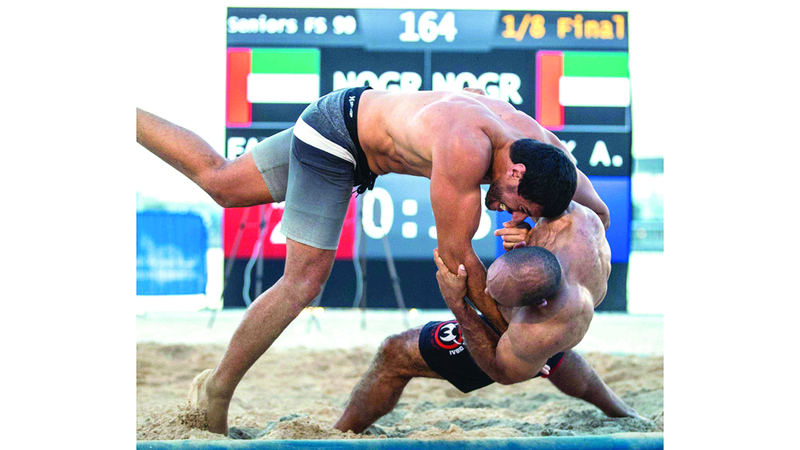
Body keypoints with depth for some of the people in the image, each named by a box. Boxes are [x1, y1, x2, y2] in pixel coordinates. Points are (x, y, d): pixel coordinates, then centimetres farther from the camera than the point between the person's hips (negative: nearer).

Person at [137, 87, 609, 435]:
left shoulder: (544, 147, -15)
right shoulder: (466, 147, -37)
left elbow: (599, 212, 1)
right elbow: (456, 253, -28)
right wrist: (505, 325, -18)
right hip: (335, 135, -8)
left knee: (220, 182, 18)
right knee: (304, 281, -9)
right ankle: (217, 391, 4)